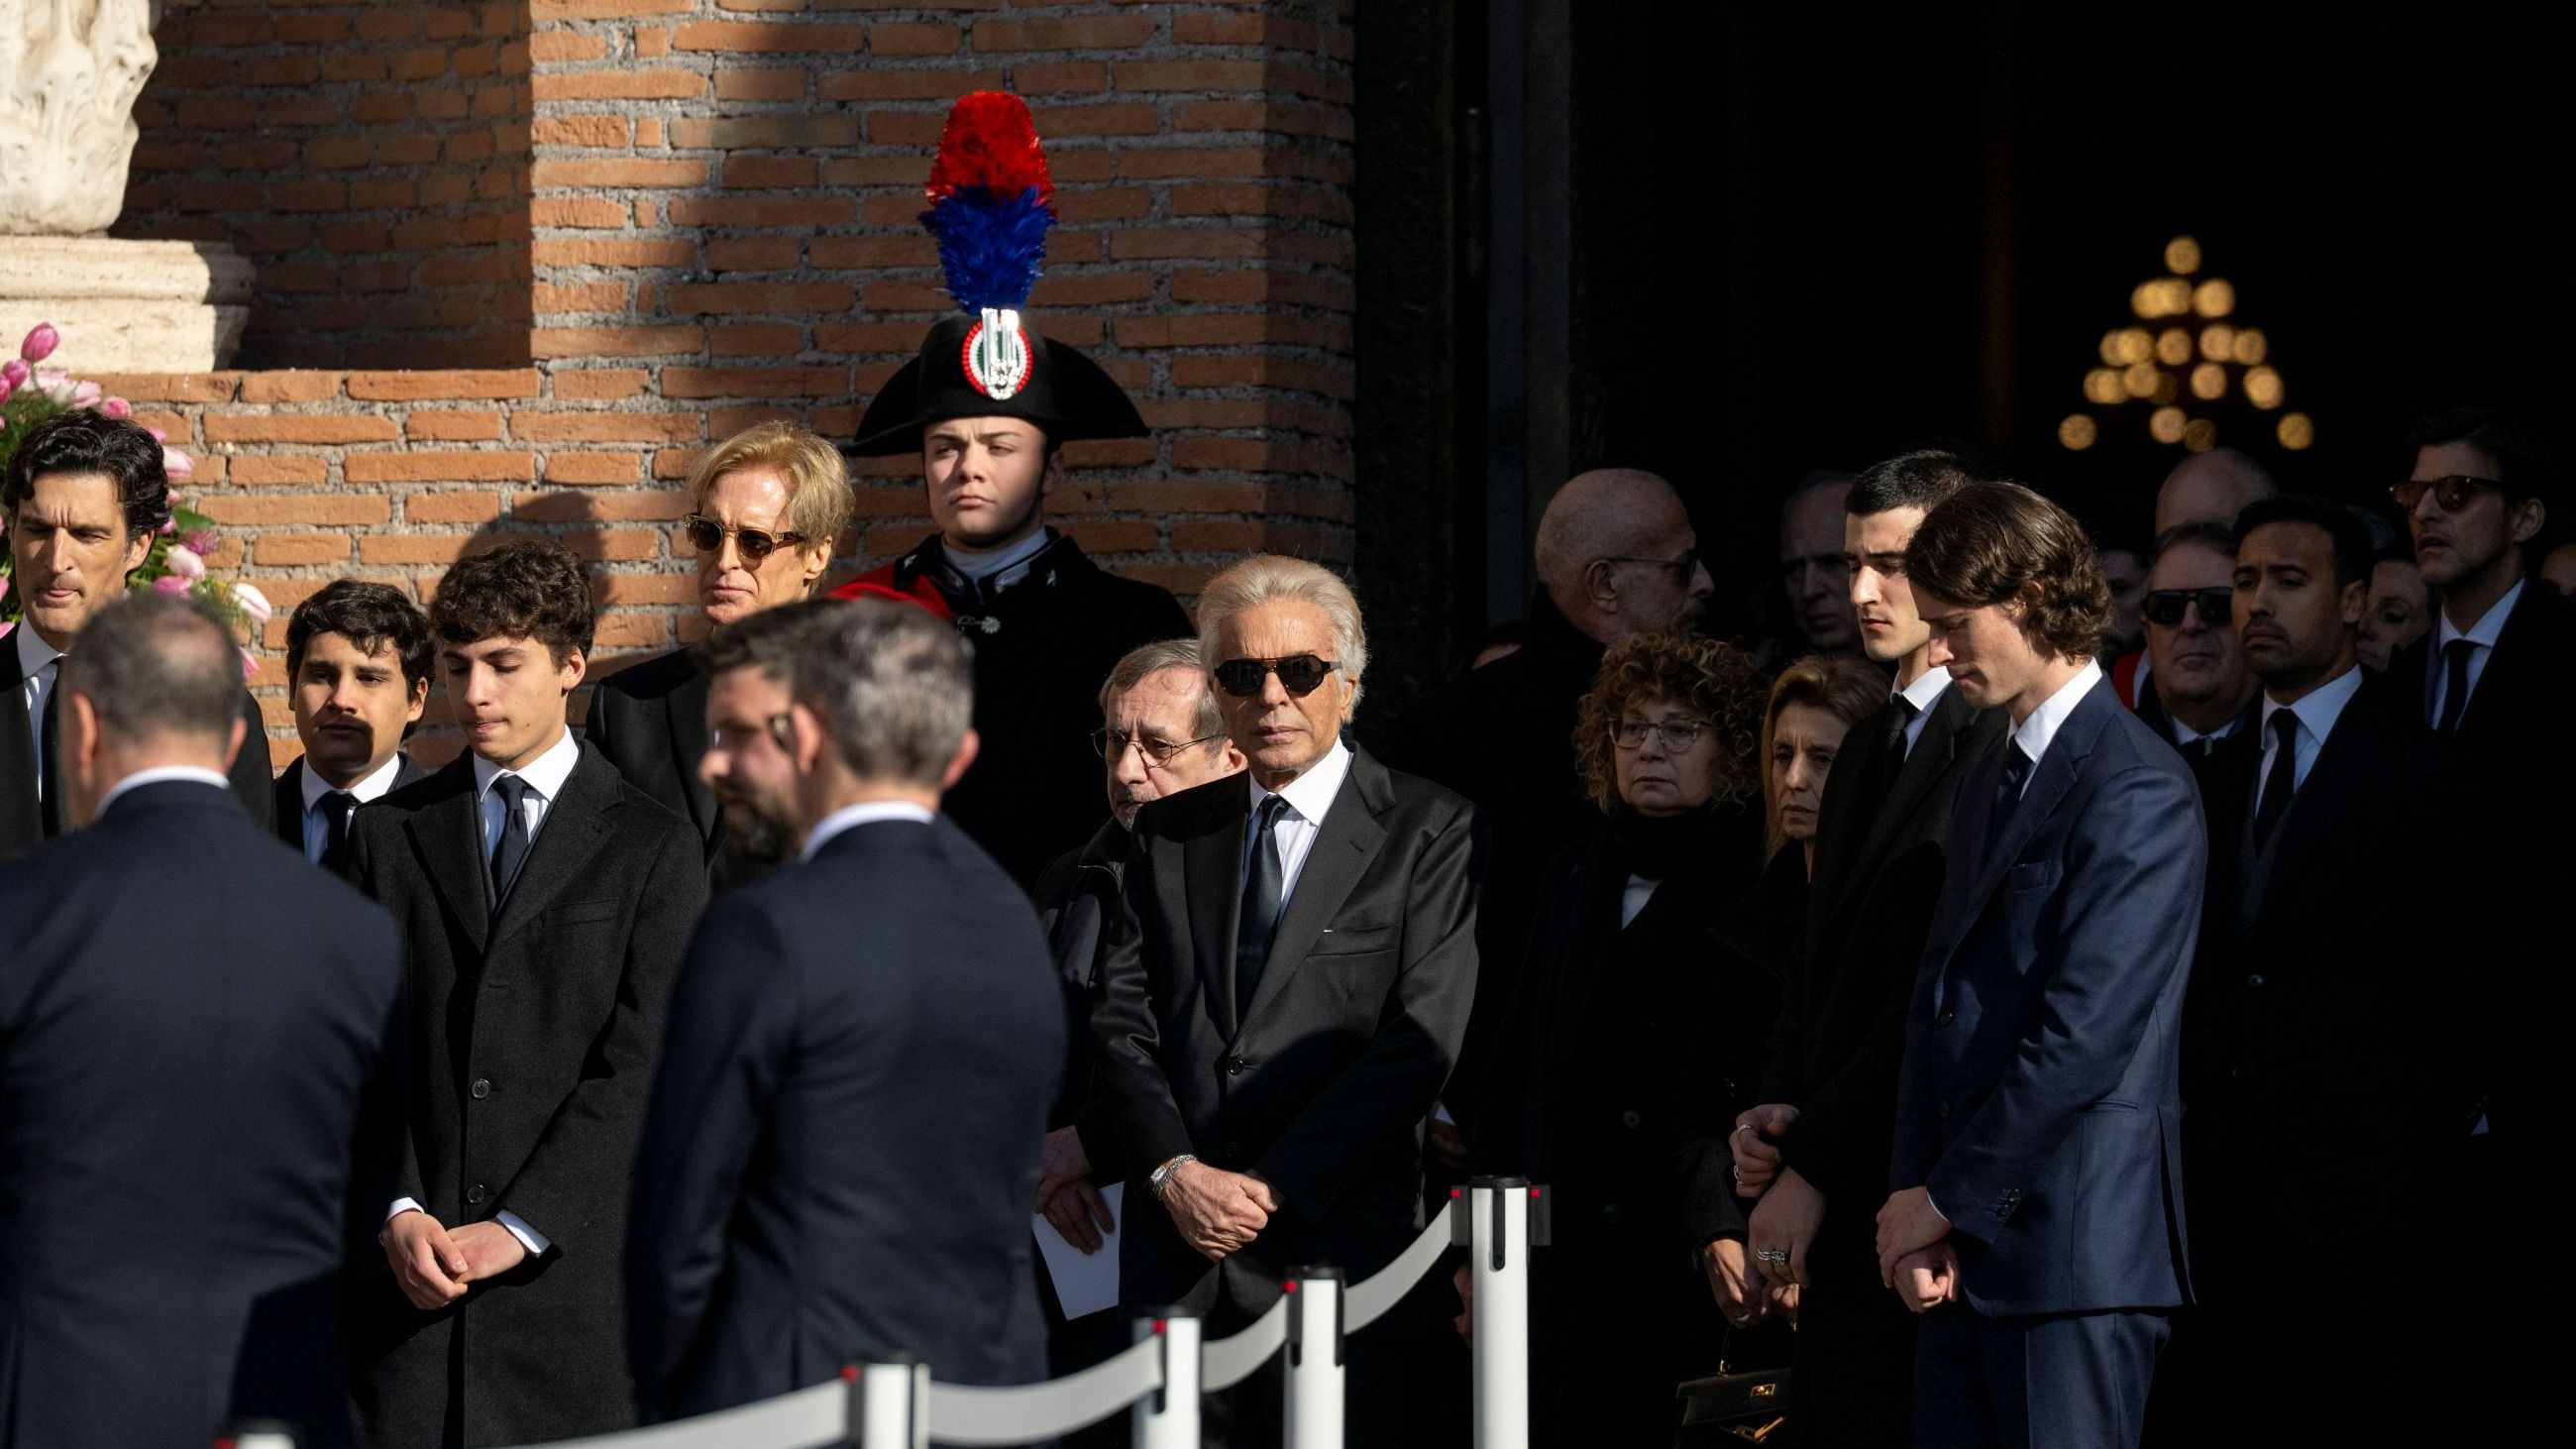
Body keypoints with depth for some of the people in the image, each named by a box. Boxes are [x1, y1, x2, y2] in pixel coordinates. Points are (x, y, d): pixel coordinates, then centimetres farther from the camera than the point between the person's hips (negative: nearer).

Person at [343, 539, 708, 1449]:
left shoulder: (654, 847, 4)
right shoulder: (391, 835, 13)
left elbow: (639, 1063, -4)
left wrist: (521, 1227, -10)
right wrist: (396, 1211, -7)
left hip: (573, 1263, -2)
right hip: (410, 1266, 2)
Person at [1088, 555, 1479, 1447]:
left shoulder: (1428, 832, 2)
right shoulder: (1170, 834, 16)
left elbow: (1419, 1041, -7)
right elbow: (1122, 1021, 10)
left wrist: (1274, 1189, -11)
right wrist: (1175, 1170, -8)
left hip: (1339, 1248, -3)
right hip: (1178, 1258, 3)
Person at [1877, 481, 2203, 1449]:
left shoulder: (2137, 795, -11)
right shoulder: (1988, 787, 20)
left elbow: (2083, 1038, -16)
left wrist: (1945, 1198, -10)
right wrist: (1915, 1201, 3)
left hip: (2077, 1250, -9)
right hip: (1968, 1256, 9)